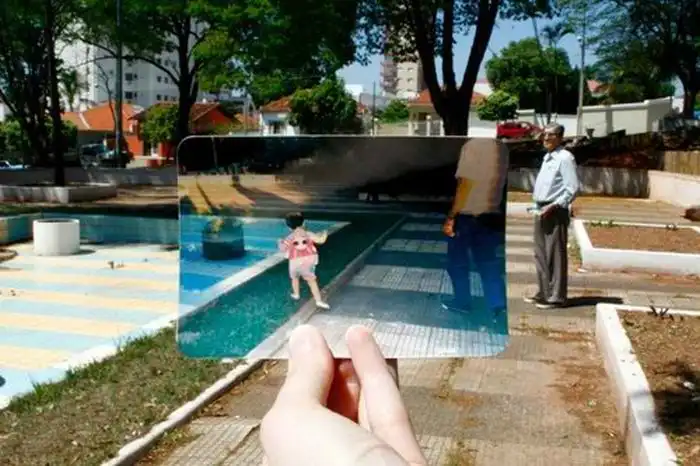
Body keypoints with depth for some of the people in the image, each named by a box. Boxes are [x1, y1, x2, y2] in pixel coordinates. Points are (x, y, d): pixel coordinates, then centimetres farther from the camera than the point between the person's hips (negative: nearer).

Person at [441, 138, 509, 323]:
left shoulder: (473, 145, -17)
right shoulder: (502, 147, 4)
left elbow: (466, 184, -18)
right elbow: (500, 182, 11)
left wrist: (451, 217, -14)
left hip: (467, 215, -6)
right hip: (492, 214, 6)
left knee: (457, 260, 11)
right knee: (488, 261, 12)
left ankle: (463, 301, 20)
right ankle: (498, 304, 7)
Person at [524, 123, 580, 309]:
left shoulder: (565, 158, -11)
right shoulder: (546, 157, 17)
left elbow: (573, 188, -17)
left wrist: (554, 206, -21)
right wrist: (539, 207, 14)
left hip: (555, 212, -10)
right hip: (541, 211, 10)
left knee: (555, 254, -5)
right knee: (541, 254, 15)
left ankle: (556, 296, 2)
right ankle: (543, 292, 27)